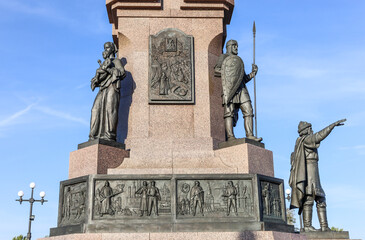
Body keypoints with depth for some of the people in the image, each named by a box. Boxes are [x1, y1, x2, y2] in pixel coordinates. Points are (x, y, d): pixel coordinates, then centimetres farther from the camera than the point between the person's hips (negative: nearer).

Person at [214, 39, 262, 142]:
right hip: (229, 87, -6)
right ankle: (230, 136, -22)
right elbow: (216, 70, 1)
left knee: (248, 110, -9)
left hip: (241, 88, 6)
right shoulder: (224, 57, 18)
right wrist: (227, 73, -1)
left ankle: (250, 135, -15)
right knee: (229, 112, -14)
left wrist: (253, 73, 14)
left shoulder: (239, 60, 33)